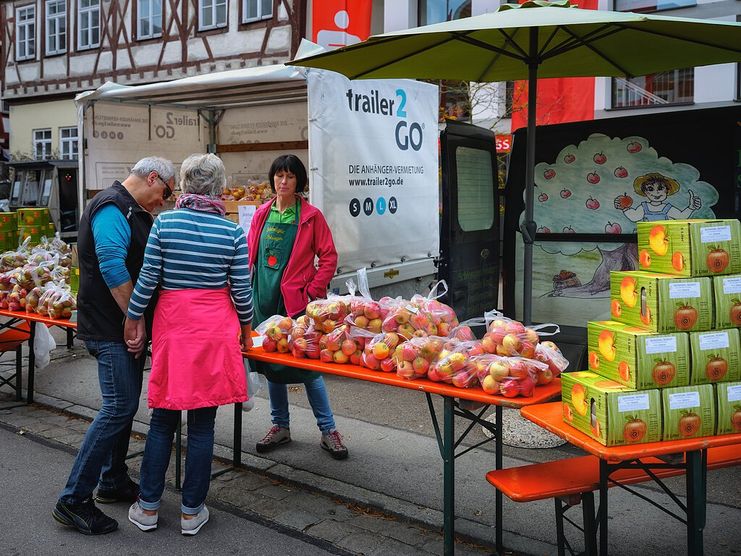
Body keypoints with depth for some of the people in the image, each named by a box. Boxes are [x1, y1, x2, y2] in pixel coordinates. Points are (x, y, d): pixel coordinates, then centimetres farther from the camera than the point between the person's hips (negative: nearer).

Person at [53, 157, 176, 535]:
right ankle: (73, 500, -1)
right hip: (110, 328, -11)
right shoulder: (112, 208, -15)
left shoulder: (132, 211, 18)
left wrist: (139, 320, 20)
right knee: (119, 408, -9)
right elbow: (113, 268, -25)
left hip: (125, 324, 11)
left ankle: (113, 482, 28)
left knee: (124, 405, 16)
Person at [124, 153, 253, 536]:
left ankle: (148, 507, 23)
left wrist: (133, 319, 8)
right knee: (202, 423, 8)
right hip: (215, 328, -1)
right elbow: (241, 289, -1)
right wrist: (246, 328, 14)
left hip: (172, 325, 1)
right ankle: (191, 511, 19)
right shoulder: (233, 232, -5)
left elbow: (147, 278, -4)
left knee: (163, 419, 14)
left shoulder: (164, 223, -4)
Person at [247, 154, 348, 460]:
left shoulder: (311, 216, -4)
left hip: (296, 299, -5)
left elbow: (329, 257, -4)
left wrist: (313, 291, -11)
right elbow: (250, 254, 15)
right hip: (264, 298, 5)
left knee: (307, 365, -3)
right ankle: (280, 426, 28)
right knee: (271, 363, 13)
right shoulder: (262, 214, 10)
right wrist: (248, 290, 7)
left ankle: (328, 430, 10)